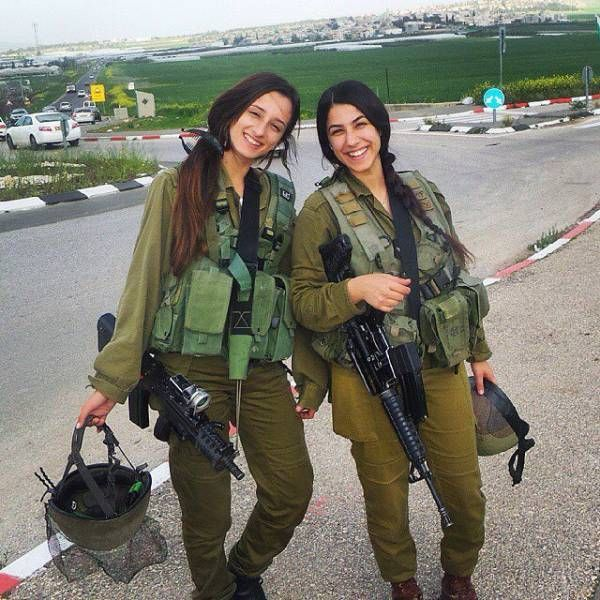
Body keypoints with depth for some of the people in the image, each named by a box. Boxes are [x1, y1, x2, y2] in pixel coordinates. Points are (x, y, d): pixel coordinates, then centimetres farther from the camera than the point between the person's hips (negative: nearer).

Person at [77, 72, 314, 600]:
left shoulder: (279, 196, 10)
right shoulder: (177, 186, -3)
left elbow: (293, 289, 12)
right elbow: (144, 282, -5)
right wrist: (112, 380, -6)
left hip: (262, 371, 4)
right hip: (192, 368, -4)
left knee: (293, 490, 5)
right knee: (206, 509, 5)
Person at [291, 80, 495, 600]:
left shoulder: (423, 193, 5)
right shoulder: (321, 211, -8)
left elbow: (457, 276, 13)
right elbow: (302, 302, -6)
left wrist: (478, 351, 17)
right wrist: (356, 289, -23)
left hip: (442, 369, 4)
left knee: (466, 493, 11)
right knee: (387, 497, 13)